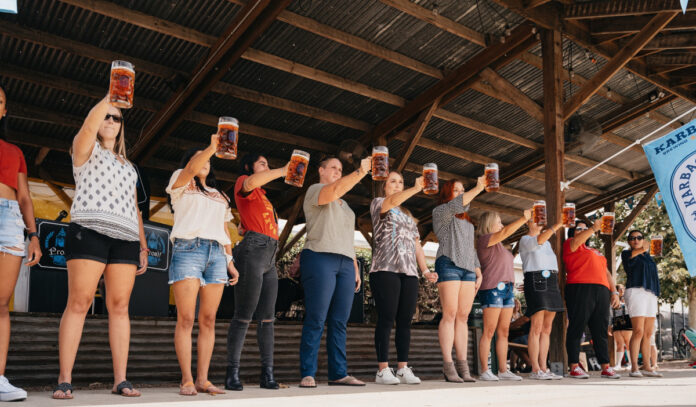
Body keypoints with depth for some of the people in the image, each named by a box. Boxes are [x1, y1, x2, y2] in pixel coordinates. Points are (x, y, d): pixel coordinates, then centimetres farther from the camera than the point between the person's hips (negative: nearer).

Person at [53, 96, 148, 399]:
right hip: (89, 231, -5)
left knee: (120, 306, -2)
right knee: (78, 303, -11)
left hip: (126, 238, 5)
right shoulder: (86, 149, 14)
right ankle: (64, 380, -10)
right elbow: (88, 127, -11)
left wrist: (143, 246, 16)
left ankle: (121, 379, -4)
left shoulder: (128, 166, 28)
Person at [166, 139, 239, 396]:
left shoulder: (219, 196, 29)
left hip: (216, 254, 5)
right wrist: (212, 147, -21)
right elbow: (191, 169, -9)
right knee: (186, 319, -10)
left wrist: (230, 262, 16)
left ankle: (202, 379, 0)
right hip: (187, 249, -4)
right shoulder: (181, 183, 15)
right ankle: (186, 380, -9)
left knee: (208, 320, -2)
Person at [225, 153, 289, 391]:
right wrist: (284, 170, -19)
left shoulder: (262, 195, 30)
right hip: (253, 250, -8)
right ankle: (232, 373, -8)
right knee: (244, 315, -11)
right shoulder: (243, 183, 5)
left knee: (267, 317, 3)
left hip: (270, 257, 8)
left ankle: (267, 373, 4)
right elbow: (252, 182, -20)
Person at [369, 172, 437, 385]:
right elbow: (392, 201, -15)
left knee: (405, 320, 2)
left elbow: (417, 245, 21)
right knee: (386, 318, -9)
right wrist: (417, 188, -25)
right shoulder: (377, 204, 10)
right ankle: (383, 370, -6)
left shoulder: (408, 215, 28)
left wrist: (425, 270, 10)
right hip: (386, 269, -6)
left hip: (409, 272, 6)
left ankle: (403, 368, 5)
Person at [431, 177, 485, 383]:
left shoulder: (466, 220, 28)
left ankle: (463, 367, -1)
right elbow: (457, 205, -14)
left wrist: (478, 272, 18)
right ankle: (448, 367, -13)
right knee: (450, 314, -12)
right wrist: (478, 188, -16)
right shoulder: (440, 212, 8)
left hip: (468, 268, 6)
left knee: (463, 316, 0)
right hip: (448, 264, -6)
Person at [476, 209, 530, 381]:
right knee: (489, 331, -10)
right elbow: (506, 231, -15)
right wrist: (524, 218, -16)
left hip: (507, 289, 9)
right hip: (492, 288, -9)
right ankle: (485, 371, -9)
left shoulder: (499, 245, 25)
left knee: (504, 332, 6)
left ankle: (503, 370, 7)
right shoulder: (484, 239, -3)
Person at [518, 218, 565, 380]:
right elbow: (538, 241, -21)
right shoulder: (525, 240, 1)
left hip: (551, 282, 8)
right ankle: (535, 370, -10)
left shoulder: (547, 242, 25)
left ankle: (544, 368, 5)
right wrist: (556, 226, -24)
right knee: (537, 327, -11)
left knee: (547, 328, 4)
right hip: (535, 280, -8)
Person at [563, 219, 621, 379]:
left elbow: (607, 273, 27)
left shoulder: (596, 252, 30)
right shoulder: (570, 245, 10)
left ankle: (606, 368, 9)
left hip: (602, 291, 7)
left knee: (601, 331, 6)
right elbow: (576, 242, -13)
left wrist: (614, 291, 16)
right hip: (580, 289, -7)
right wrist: (593, 228, -14)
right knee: (576, 329, -7)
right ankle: (574, 367, -6)